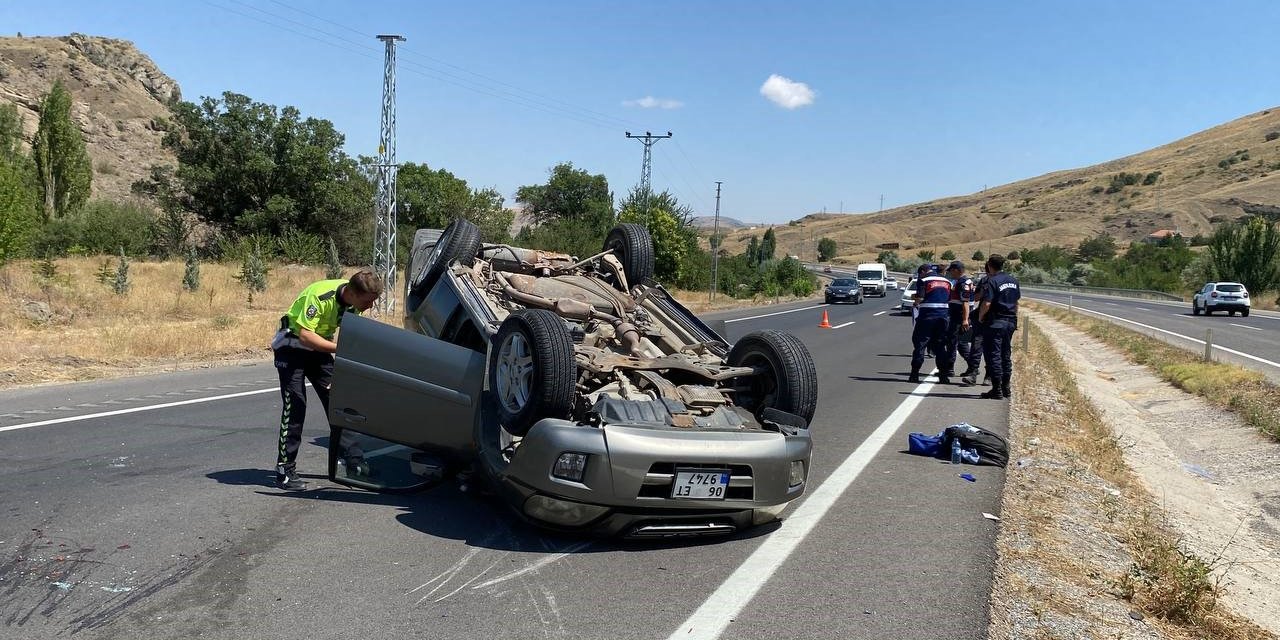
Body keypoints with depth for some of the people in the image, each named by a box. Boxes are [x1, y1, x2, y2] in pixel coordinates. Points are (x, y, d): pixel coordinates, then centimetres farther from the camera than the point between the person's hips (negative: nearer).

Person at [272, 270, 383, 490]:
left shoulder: (355, 301, -11)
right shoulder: (320, 295, -32)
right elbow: (305, 336, -34)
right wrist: (341, 349, -38)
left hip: (320, 346, 7)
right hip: (293, 346, -7)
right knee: (295, 406, -12)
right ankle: (285, 470, -6)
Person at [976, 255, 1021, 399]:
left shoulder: (992, 281, -15)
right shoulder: (1013, 280, 10)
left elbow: (986, 303, -22)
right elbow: (1017, 301, 16)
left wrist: (980, 317, -7)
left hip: (994, 322, -8)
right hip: (1010, 322, 8)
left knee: (993, 356, -3)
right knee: (1006, 355, 15)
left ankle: (997, 390, -3)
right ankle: (1006, 388, 22)